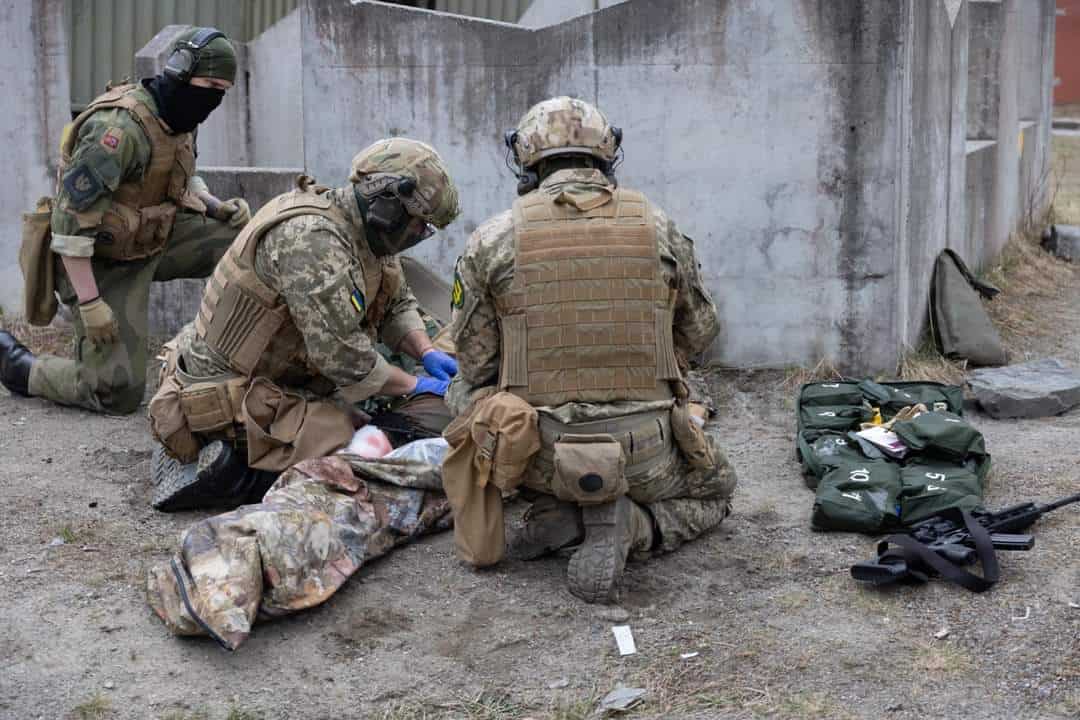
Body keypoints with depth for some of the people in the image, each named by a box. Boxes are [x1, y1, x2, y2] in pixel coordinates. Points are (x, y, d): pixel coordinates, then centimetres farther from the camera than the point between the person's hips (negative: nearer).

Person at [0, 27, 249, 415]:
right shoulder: (122, 126, -28)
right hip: (102, 264, -8)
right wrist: (89, 303, -29)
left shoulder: (178, 118, 0)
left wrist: (220, 208, -2)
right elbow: (70, 215, -29)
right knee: (119, 393, -8)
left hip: (152, 241, 8)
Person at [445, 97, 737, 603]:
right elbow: (699, 333, 12)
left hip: (541, 454, 0)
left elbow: (475, 363, 0)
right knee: (712, 492, 32)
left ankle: (558, 511, 6)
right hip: (647, 454, 0)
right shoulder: (658, 229, 0)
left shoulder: (492, 240, -5)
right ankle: (628, 527, -4)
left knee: (463, 391, 31)